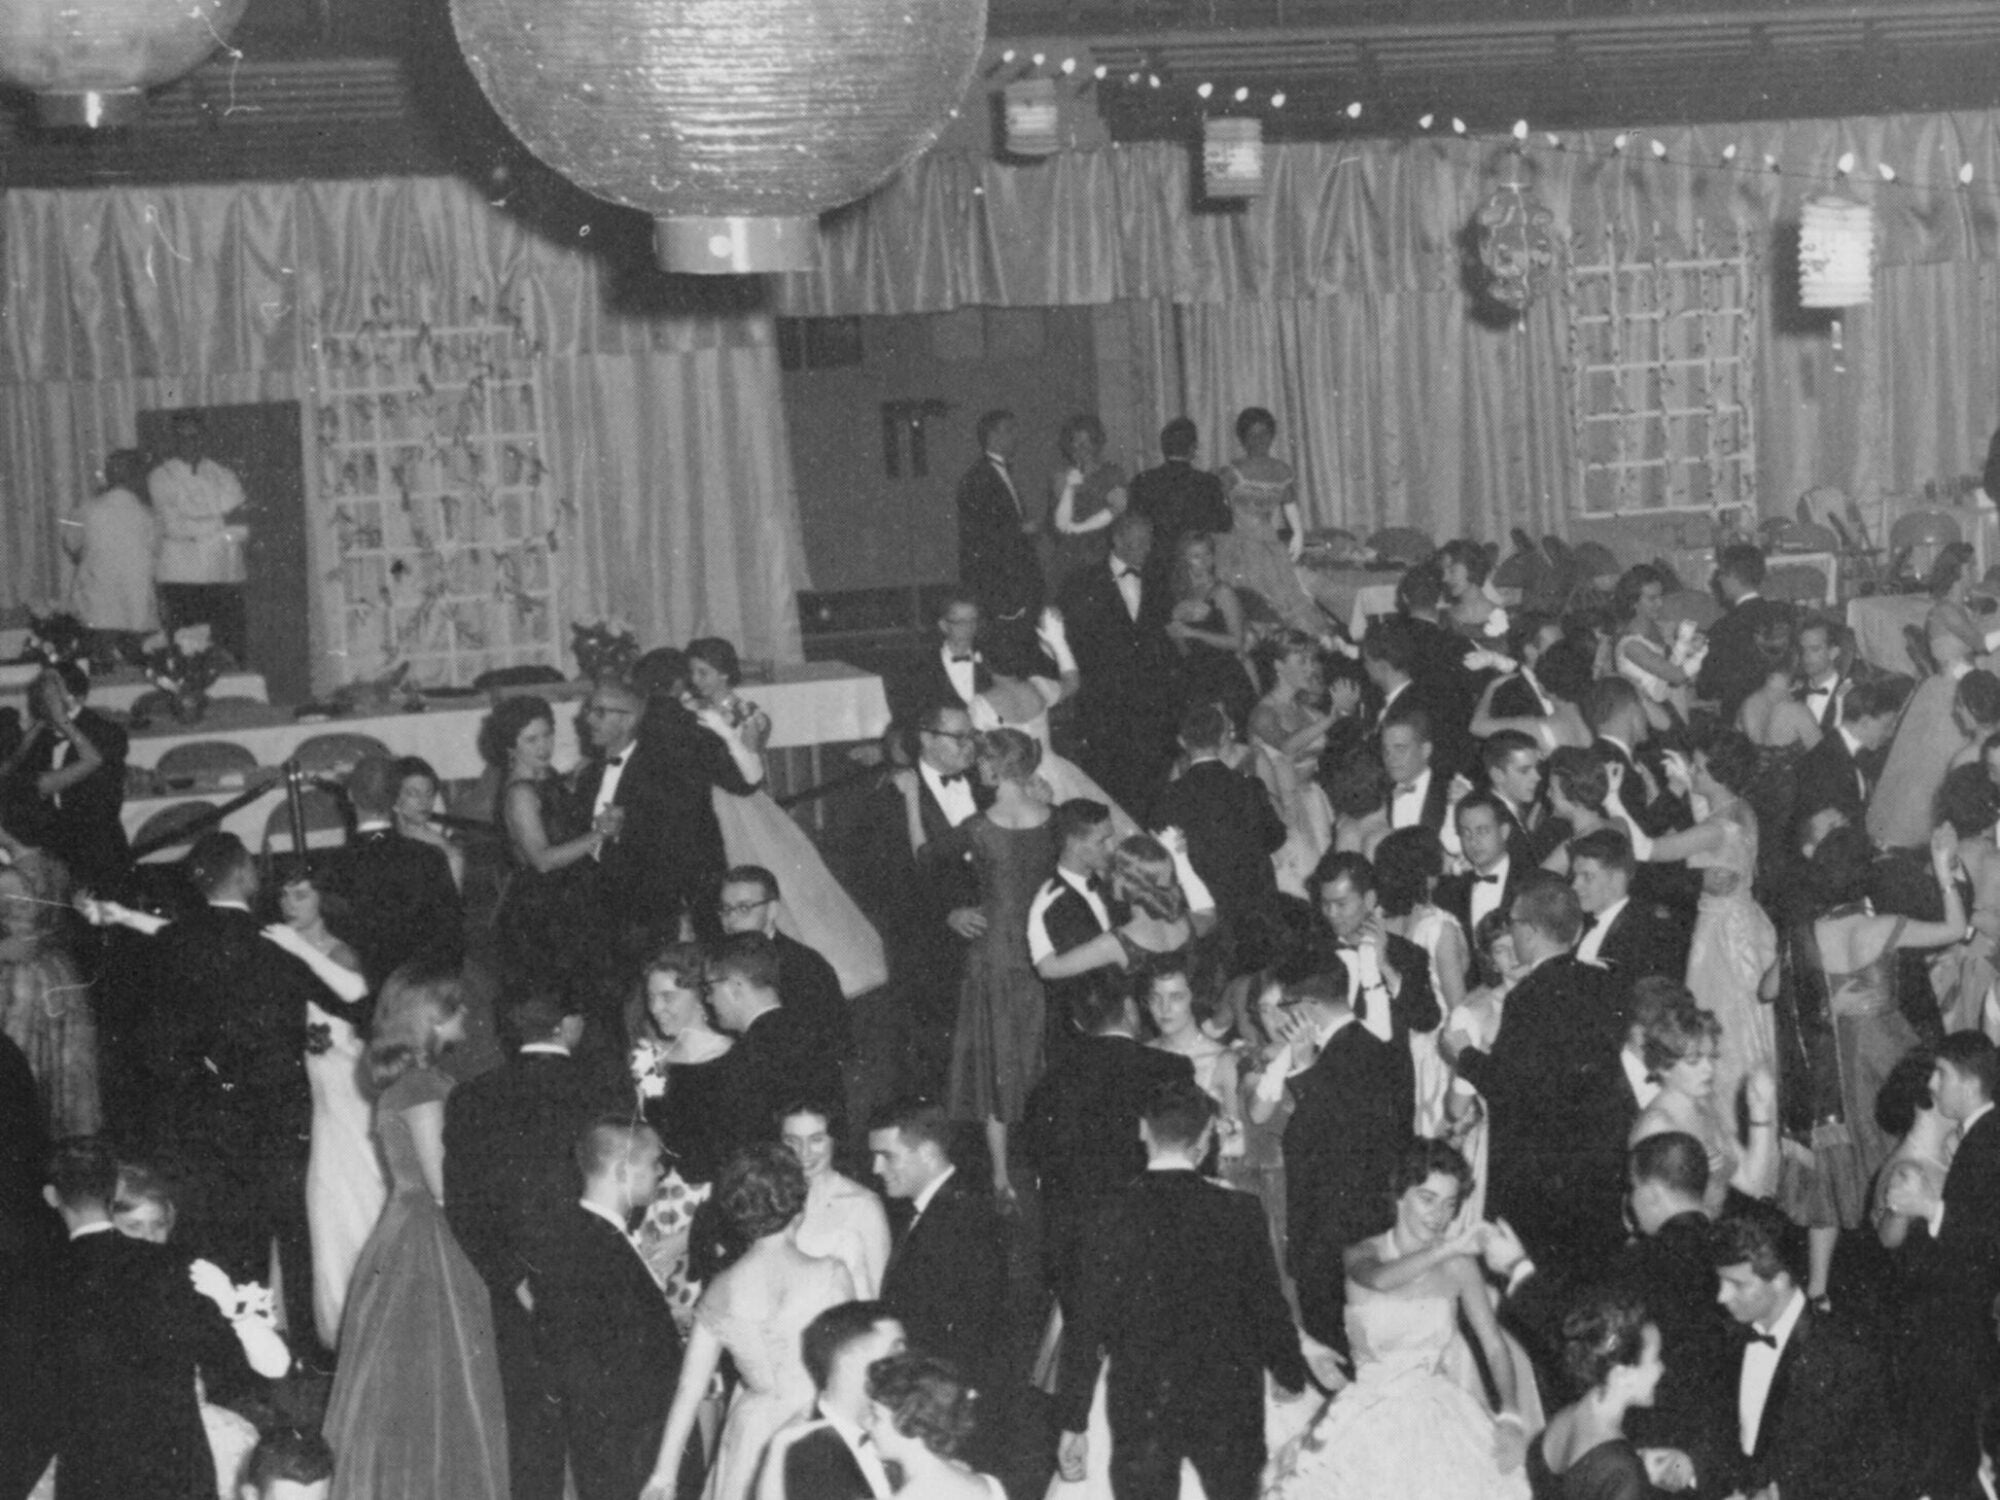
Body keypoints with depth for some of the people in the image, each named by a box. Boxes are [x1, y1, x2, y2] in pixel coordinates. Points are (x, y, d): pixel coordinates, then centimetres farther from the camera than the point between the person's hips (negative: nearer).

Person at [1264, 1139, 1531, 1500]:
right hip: (1370, 1414, -2)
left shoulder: (1458, 1265, 4)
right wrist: (1446, 1250, -36)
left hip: (1438, 1413, 2)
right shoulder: (1360, 1255, -2)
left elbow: (1495, 1346, 3)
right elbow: (1379, 1280, -26)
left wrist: (1510, 1417, -11)